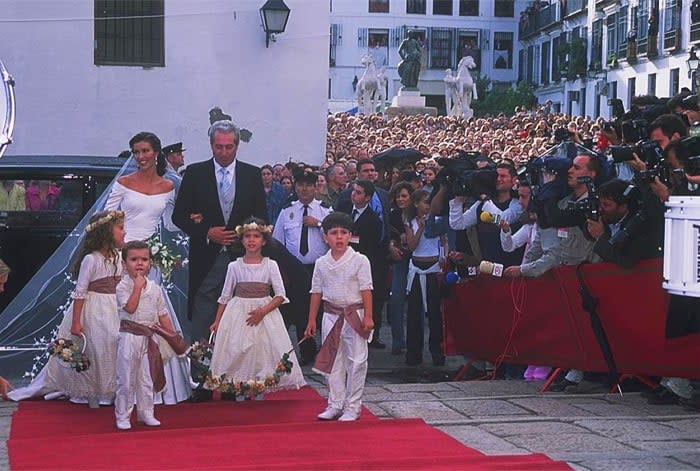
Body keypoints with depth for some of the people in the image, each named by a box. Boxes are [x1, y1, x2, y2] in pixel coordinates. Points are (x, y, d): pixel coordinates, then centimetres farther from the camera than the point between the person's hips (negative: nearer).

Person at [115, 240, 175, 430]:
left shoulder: (155, 288, 6)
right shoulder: (123, 286, -9)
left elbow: (163, 315, 10)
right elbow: (130, 308, -24)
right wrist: (137, 286, -20)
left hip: (149, 338, 5)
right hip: (129, 337, -5)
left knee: (147, 378, 11)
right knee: (126, 378, 1)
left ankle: (146, 413, 21)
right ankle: (122, 416, 10)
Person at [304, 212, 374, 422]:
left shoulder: (359, 261, -6)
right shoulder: (322, 263, 4)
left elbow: (366, 290, -7)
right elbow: (316, 292, 8)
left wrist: (368, 317, -13)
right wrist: (311, 321, 8)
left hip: (354, 315, -3)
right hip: (331, 316, 4)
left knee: (356, 361, -1)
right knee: (333, 361, 8)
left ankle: (352, 407, 7)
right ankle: (335, 405, 17)